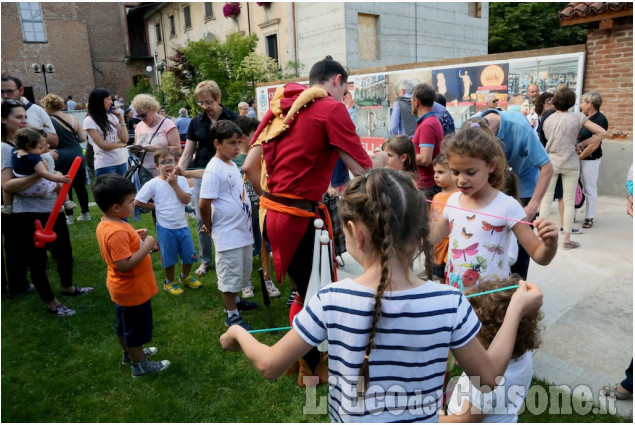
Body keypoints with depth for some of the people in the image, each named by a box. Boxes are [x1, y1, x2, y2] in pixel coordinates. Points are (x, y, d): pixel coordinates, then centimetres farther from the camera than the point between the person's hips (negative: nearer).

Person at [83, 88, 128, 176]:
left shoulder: (112, 116, 6)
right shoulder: (89, 120, -9)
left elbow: (125, 139, 1)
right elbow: (103, 145, -13)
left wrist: (121, 119, 0)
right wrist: (121, 144, 1)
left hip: (122, 162, 5)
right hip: (105, 165, -5)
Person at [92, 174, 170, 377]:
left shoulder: (105, 225, -1)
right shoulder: (117, 232, -32)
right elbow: (124, 265, -35)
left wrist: (135, 237, 3)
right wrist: (146, 246, -29)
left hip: (122, 288, 10)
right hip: (132, 290, -10)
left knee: (125, 325, 27)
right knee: (137, 328, 10)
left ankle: (129, 353, 47)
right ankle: (140, 365, 27)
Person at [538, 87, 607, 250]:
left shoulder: (547, 120, 0)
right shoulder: (578, 117, -5)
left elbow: (547, 139, 2)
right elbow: (602, 133, -6)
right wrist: (581, 144, -1)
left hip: (550, 162, 1)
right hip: (570, 164, -1)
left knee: (546, 199, 8)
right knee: (569, 201, 6)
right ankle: (567, 239, 9)